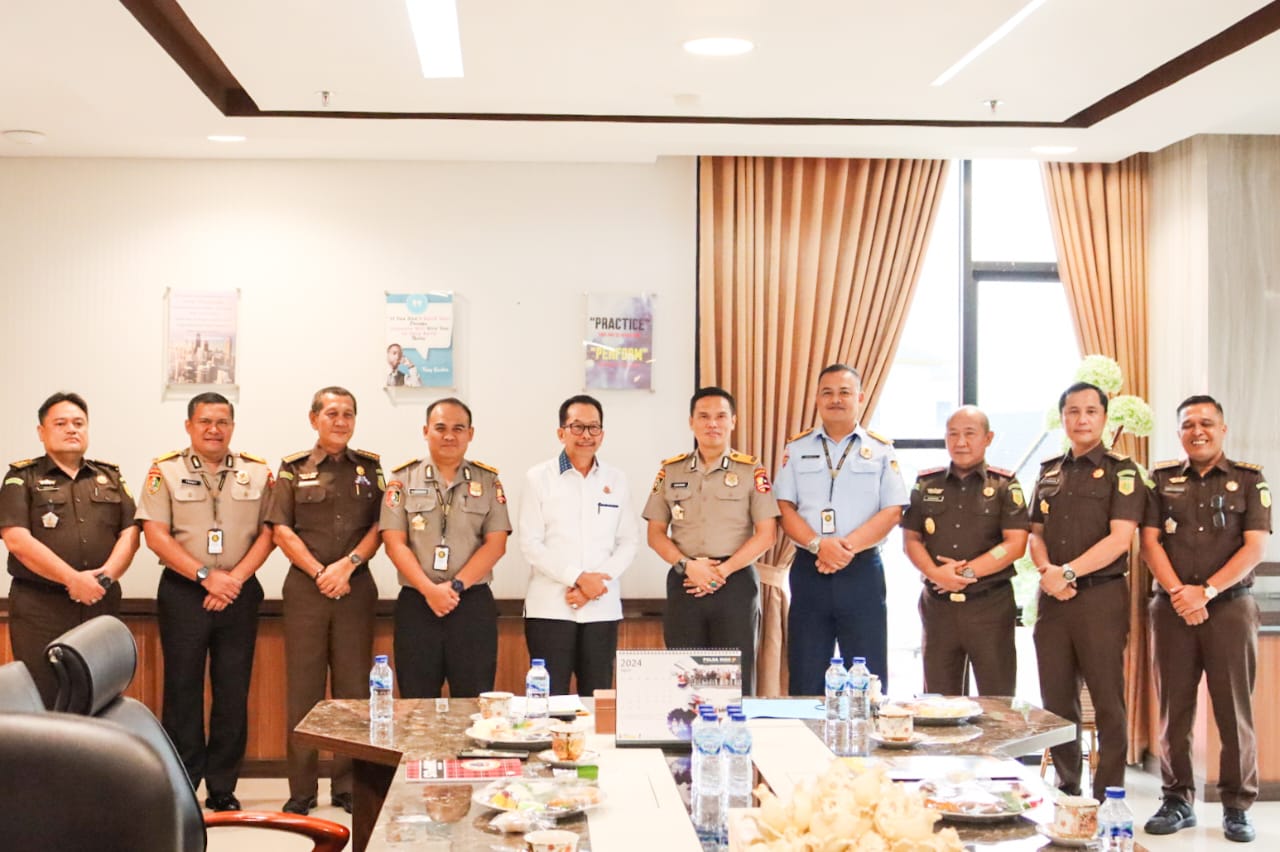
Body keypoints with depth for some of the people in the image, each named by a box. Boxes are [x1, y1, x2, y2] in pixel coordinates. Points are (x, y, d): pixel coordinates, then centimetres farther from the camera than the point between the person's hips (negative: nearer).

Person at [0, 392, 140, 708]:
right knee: (42, 702, -4)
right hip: (40, 607, -3)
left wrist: (106, 574, -12)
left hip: (101, 603, 3)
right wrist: (73, 579, -17)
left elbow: (130, 533, 7)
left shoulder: (110, 477, 16)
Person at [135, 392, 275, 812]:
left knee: (233, 691, 4)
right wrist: (206, 576, -13)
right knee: (182, 687, 1)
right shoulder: (165, 471, 1)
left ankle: (223, 789, 12)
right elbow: (155, 535, -6)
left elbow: (267, 533, 3)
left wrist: (235, 578, -10)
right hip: (183, 592, -2)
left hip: (239, 592, 2)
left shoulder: (258, 472, 7)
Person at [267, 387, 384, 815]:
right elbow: (281, 530, -1)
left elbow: (380, 526, 3)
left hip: (356, 588, 1)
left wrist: (348, 565, -11)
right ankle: (301, 790, 6)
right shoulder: (293, 469, 6)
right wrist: (320, 572, -10)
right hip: (305, 587, -1)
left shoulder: (370, 467, 10)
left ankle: (348, 786, 10)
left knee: (353, 685, 3)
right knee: (303, 687, 0)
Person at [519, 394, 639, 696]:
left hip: (603, 608, 3)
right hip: (550, 607, -2)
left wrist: (599, 580, -8)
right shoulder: (539, 478, 2)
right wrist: (578, 578, -12)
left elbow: (628, 541, 8)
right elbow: (530, 544, -3)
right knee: (550, 697, -3)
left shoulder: (616, 480, 11)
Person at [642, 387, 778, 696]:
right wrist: (687, 565, -9)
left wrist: (722, 571, -11)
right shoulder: (670, 471, 10)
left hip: (736, 581, -2)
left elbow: (766, 533, -2)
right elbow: (656, 533, 9)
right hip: (685, 583, 2)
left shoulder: (752, 471, 3)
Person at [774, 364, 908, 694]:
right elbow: (784, 508, 2)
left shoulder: (881, 450, 7)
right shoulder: (797, 448, 10)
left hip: (862, 571, -1)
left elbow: (892, 512, -2)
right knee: (806, 681, 3)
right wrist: (818, 545, -15)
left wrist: (849, 547, -14)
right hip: (809, 571, 1)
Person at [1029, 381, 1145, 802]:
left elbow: (1120, 538, -12)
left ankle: (1108, 797, 4)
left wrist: (1069, 572, -16)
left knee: (1108, 703, -2)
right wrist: (1046, 570, -5)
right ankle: (1066, 791, 19)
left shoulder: (1121, 471, -1)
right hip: (1053, 597, 5)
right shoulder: (1050, 471, 16)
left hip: (1101, 597, -5)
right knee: (1056, 700, 9)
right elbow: (1035, 533, 15)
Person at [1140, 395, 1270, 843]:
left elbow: (1255, 547, -3)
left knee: (1234, 708, -1)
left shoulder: (1249, 479, 5)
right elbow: (1149, 542, 4)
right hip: (1173, 607, 2)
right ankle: (1177, 800, 13)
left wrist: (1206, 591, -12)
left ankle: (1237, 805, 8)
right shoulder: (1162, 480, 11)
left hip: (1230, 605, -2)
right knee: (1174, 708, 4)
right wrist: (1180, 592, -9)